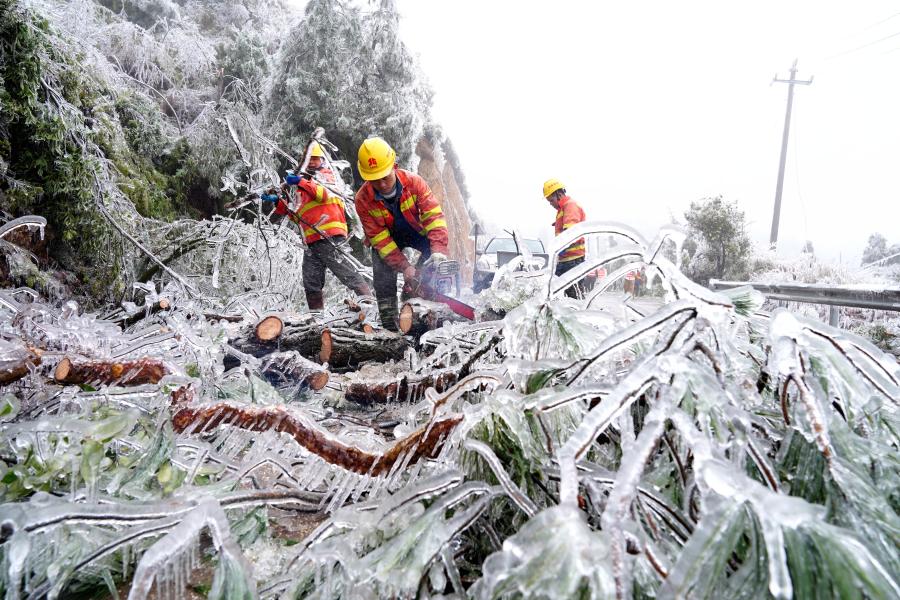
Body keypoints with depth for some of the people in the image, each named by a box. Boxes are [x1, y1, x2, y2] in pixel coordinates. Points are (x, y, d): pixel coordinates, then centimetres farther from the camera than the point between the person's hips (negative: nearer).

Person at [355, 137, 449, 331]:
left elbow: (433, 215, -34)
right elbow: (379, 239, -27)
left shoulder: (413, 181, -30)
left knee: (438, 263, -17)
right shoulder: (363, 199, -28)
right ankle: (389, 327, -8)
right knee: (383, 278, -15)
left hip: (417, 232, 1)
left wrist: (438, 249, -48)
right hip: (387, 238, -1)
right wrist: (404, 267, -34)